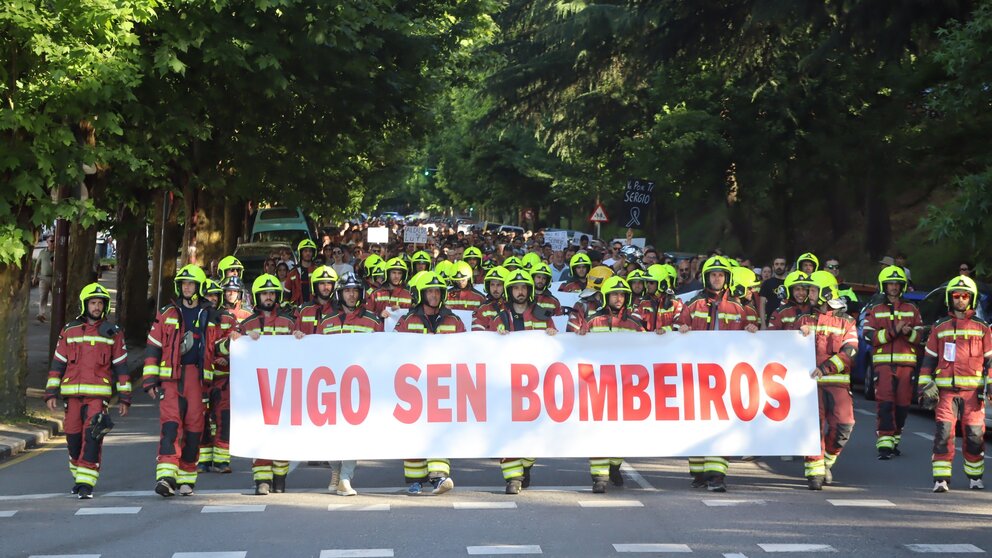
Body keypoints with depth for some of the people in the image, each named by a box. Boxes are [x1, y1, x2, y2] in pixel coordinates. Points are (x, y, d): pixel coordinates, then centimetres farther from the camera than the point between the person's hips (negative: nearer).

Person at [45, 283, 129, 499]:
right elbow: (57, 364, 10)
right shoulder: (69, 331, 9)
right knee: (73, 437, 7)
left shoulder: (112, 333, 6)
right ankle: (78, 476, 29)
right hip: (72, 393, 2)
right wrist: (51, 393, 4)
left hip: (99, 394, -2)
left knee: (92, 436, -13)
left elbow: (121, 367, 6)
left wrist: (124, 398, 3)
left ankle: (87, 483, -11)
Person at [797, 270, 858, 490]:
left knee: (843, 425, -9)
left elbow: (849, 353, -5)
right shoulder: (804, 320, 18)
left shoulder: (846, 321, 8)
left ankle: (826, 462, 14)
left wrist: (825, 368, -18)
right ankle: (814, 472, -3)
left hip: (837, 381, -1)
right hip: (810, 381, 1)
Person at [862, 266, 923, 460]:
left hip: (906, 363, 2)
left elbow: (921, 336, 10)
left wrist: (909, 333, -12)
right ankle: (884, 444, -17)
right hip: (883, 363, -2)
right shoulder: (875, 311, 11)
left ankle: (894, 440, 18)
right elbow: (868, 336, -4)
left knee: (903, 404, 4)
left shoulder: (912, 310, 16)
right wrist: (893, 331, -14)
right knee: (885, 403, -13)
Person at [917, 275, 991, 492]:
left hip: (973, 391, 0)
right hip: (946, 390, 0)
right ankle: (941, 478, -8)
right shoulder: (939, 328, 12)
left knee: (974, 435, 4)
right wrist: (925, 386, 4)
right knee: (944, 432, -10)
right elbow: (929, 359, 12)